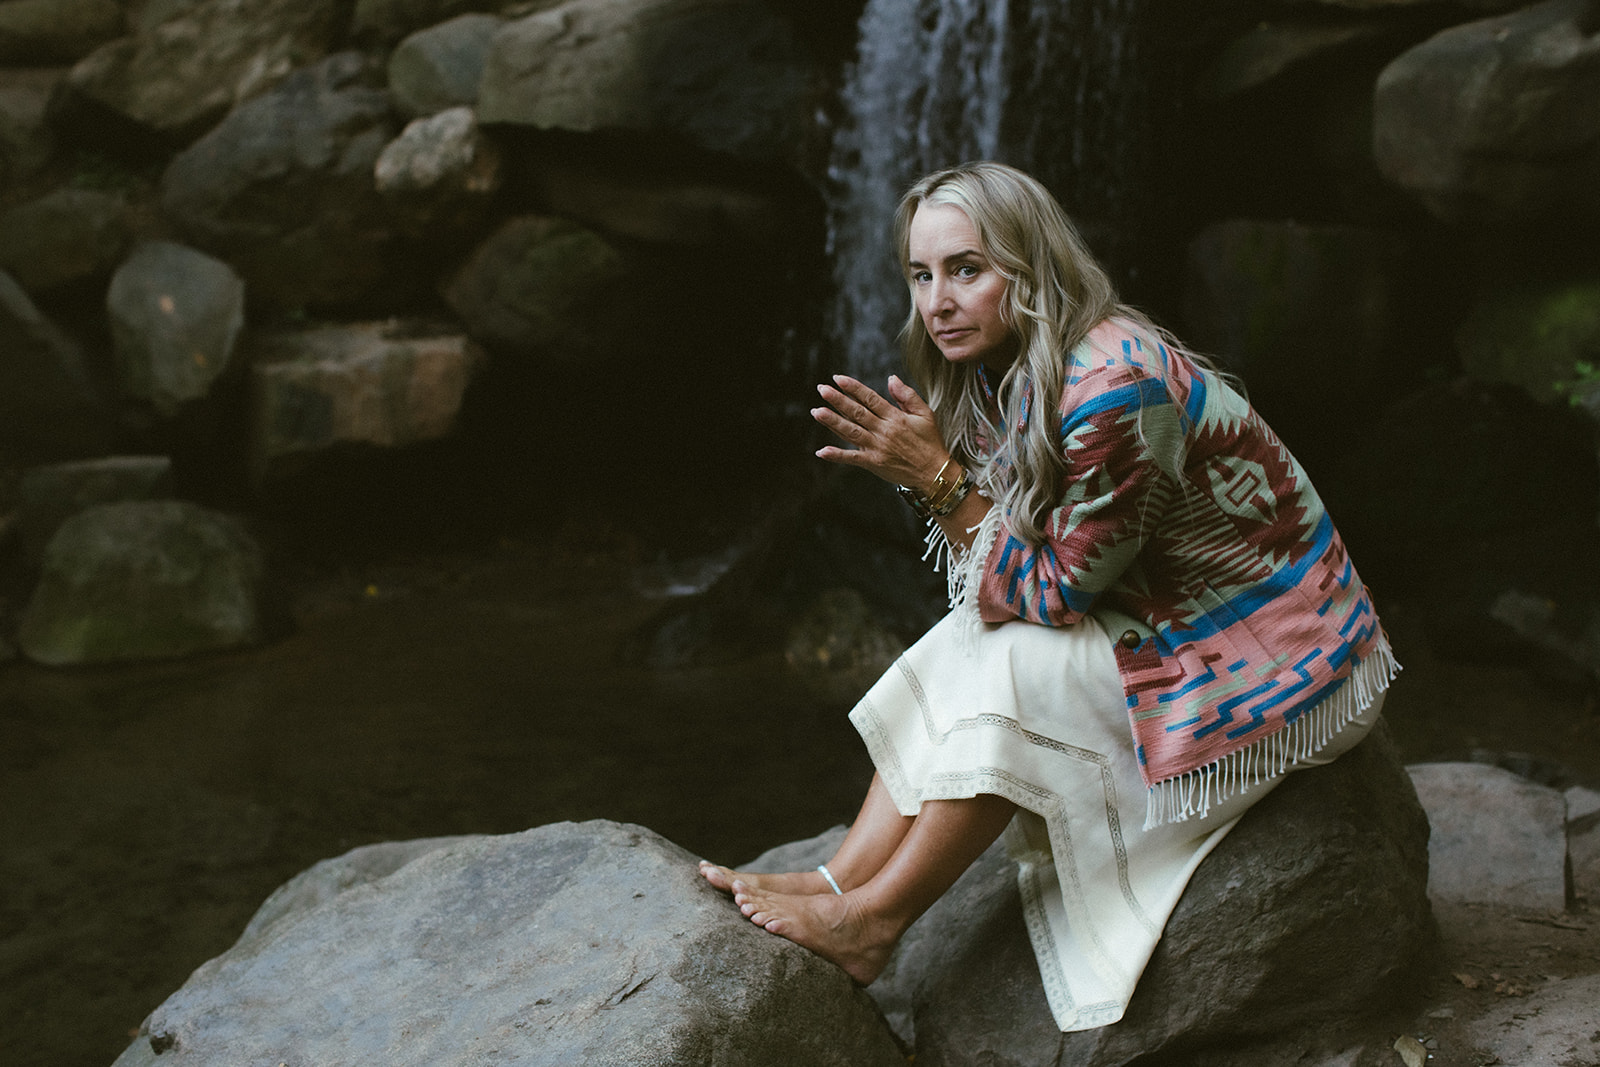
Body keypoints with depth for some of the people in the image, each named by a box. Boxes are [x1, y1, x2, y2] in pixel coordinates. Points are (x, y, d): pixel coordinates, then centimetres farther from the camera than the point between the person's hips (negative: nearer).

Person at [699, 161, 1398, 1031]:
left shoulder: (1116, 386, -28)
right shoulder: (1006, 377, 0)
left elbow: (1055, 591, -22)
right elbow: (997, 585, -1)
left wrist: (941, 479, -23)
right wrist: (921, 474, -16)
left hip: (1278, 665, -9)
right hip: (1168, 626, 9)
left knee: (1009, 666, -21)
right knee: (962, 645, -5)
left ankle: (870, 922, -10)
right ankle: (841, 882, -5)